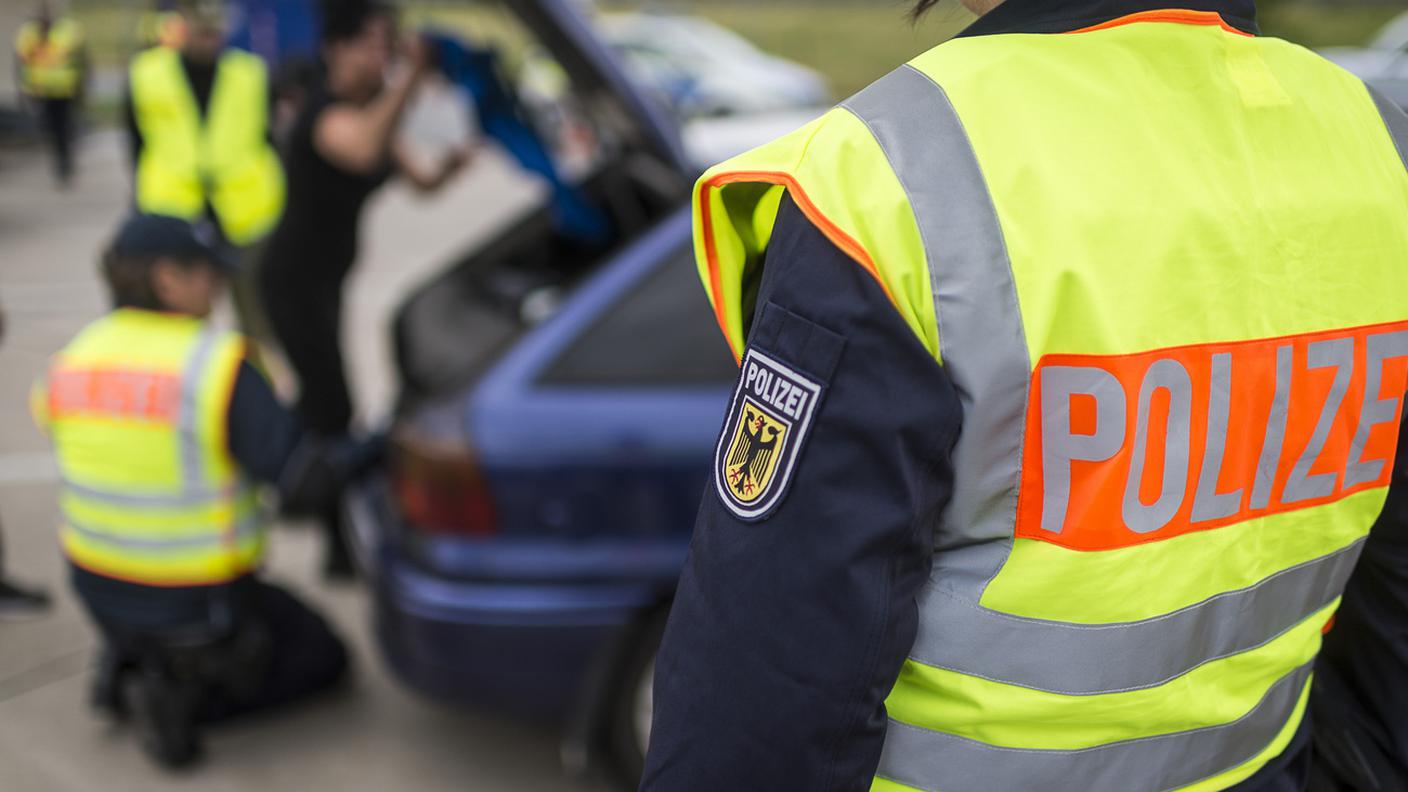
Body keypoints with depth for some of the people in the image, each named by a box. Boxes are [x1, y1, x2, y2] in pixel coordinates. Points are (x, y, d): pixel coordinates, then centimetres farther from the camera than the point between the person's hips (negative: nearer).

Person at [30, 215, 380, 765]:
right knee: (321, 659, 18)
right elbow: (301, 482, -27)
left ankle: (125, 664, 9)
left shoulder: (72, 364, -5)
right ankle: (185, 698, -5)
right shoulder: (219, 368, -25)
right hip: (199, 605, -7)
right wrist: (379, 447, -13)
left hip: (100, 588, 7)